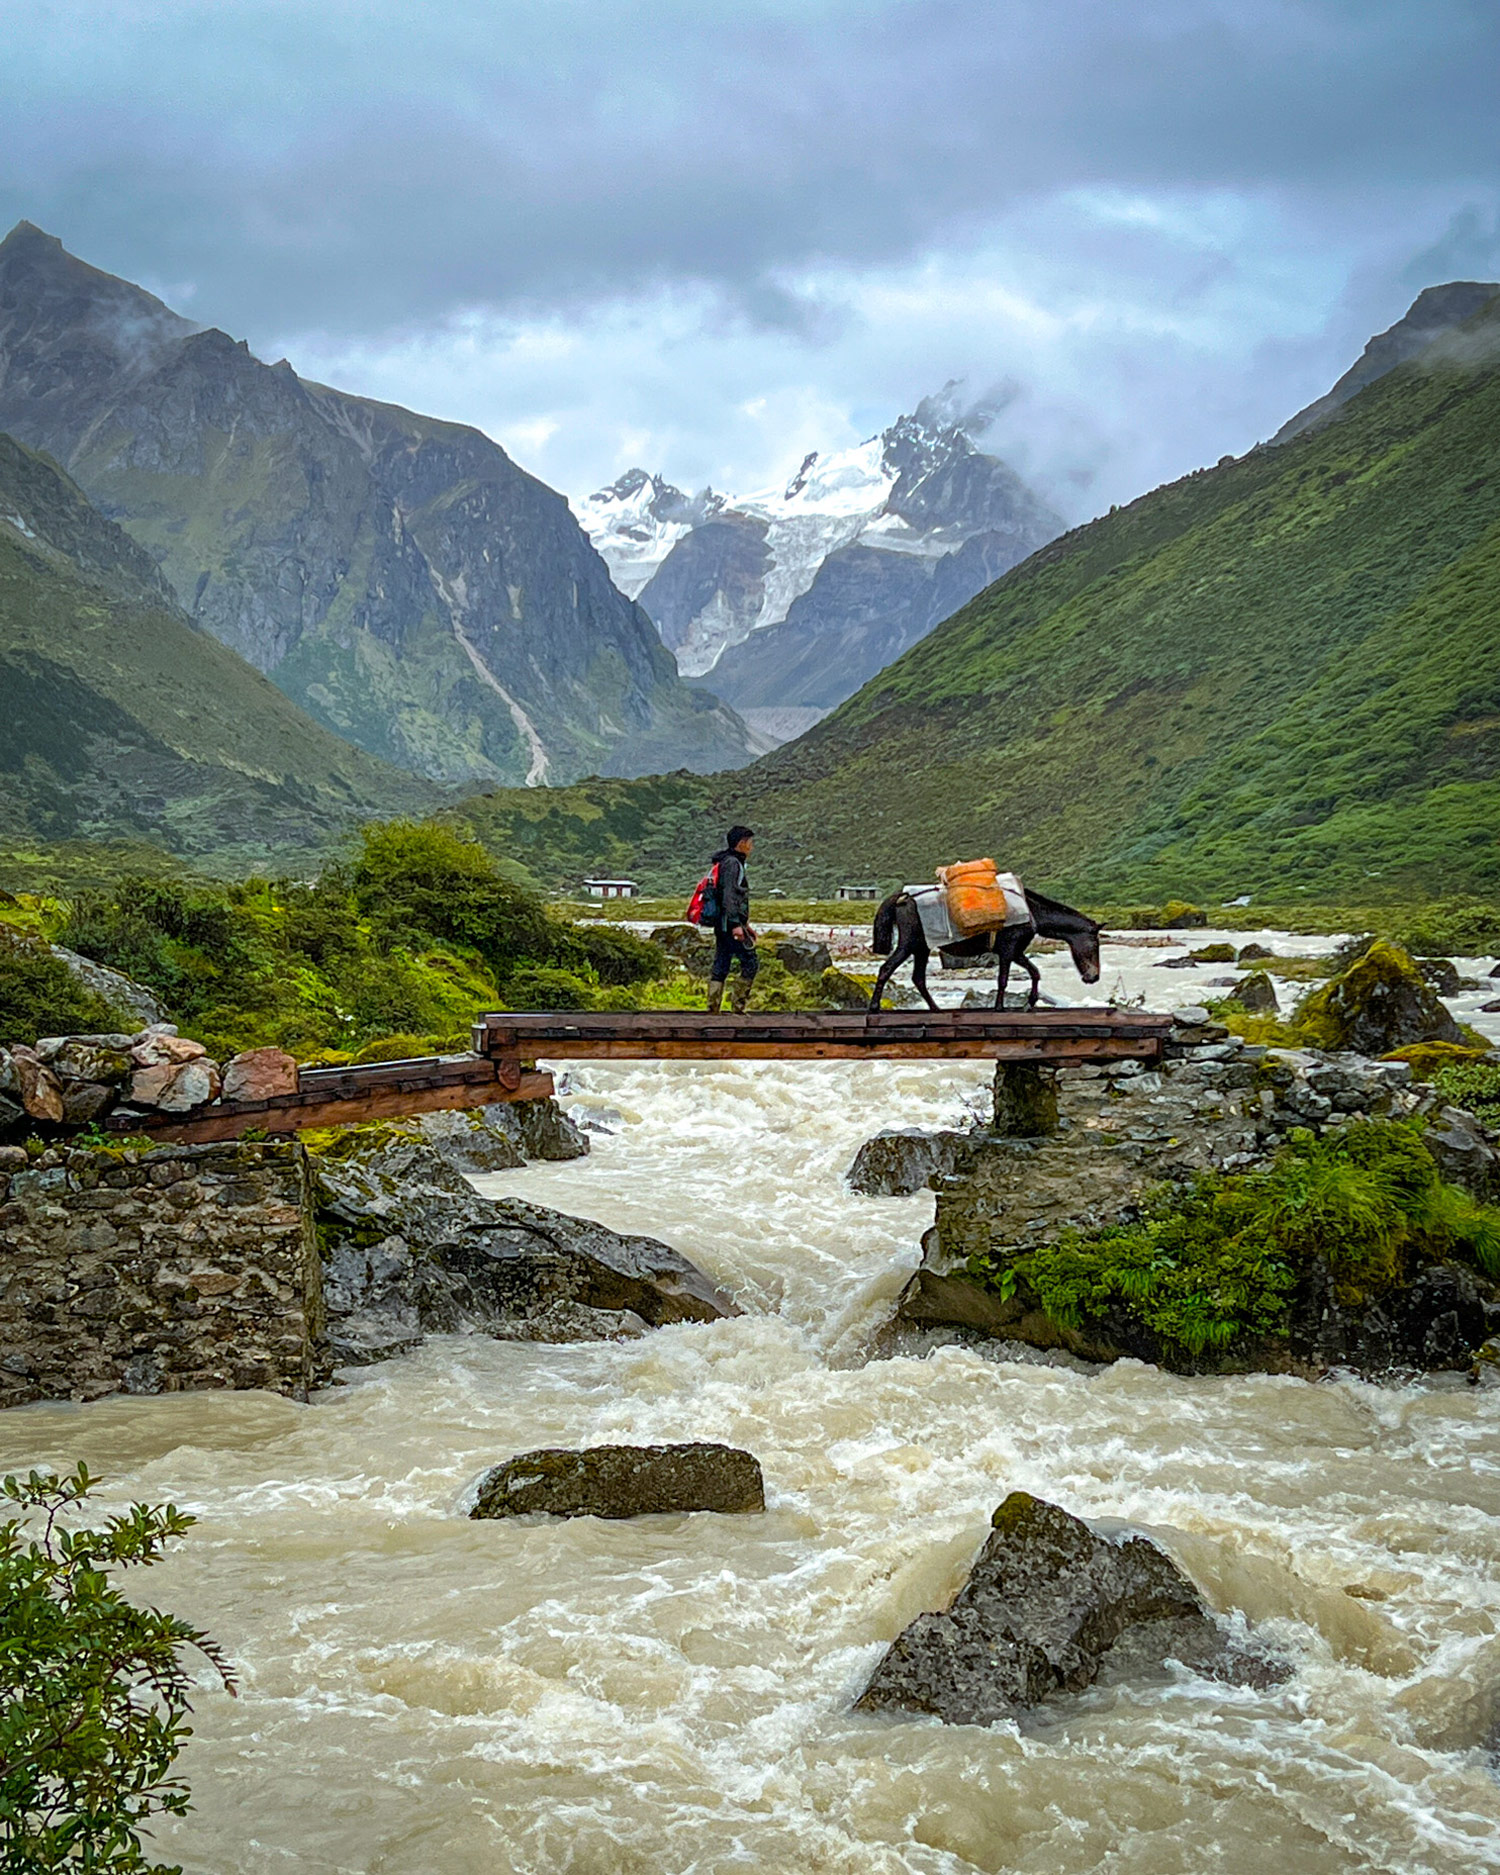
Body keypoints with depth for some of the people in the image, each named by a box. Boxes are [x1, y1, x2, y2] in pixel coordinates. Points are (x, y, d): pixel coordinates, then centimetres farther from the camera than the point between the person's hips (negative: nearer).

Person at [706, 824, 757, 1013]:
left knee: (720, 967, 8)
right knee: (750, 963, -6)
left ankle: (712, 1010, 7)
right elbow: (729, 896, -21)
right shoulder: (732, 863, -12)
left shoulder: (736, 863, 20)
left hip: (722, 925, 10)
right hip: (730, 924, -10)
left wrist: (745, 923, 28)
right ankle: (738, 1006, -6)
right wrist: (736, 924, -25)